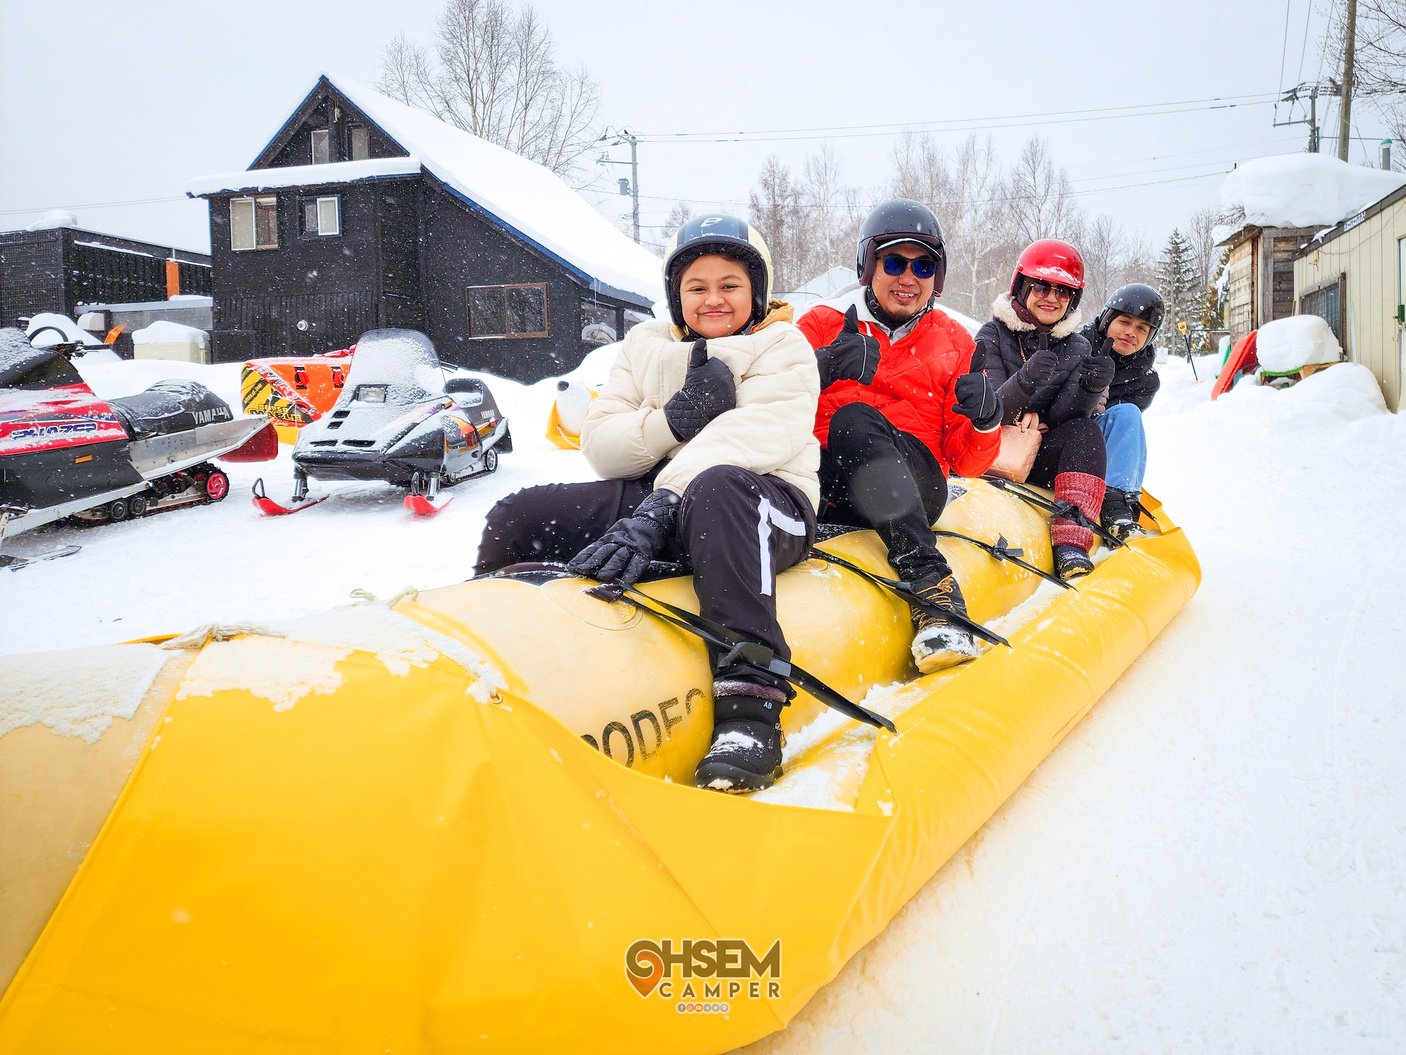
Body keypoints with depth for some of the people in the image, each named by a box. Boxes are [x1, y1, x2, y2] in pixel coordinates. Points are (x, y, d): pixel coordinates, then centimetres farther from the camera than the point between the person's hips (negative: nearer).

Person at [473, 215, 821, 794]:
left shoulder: (782, 348, 2)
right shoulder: (645, 346, 18)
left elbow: (746, 439, -18)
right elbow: (599, 446, 7)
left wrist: (656, 514, -32)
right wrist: (674, 420, -13)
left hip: (761, 503, -4)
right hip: (656, 494, 5)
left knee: (714, 488, -42)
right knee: (518, 516, -15)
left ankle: (749, 701, -48)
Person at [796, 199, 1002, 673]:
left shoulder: (954, 341, 18)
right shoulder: (823, 325, 14)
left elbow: (965, 461, 14)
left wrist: (985, 420, -9)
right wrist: (820, 369, -18)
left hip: (914, 486, 0)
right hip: (831, 484, 0)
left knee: (854, 419, -32)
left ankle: (929, 580, -42)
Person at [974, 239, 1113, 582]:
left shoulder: (1078, 348, 7)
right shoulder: (992, 337, -2)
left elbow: (1061, 416, -6)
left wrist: (1091, 389, -27)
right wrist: (1024, 380, -35)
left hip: (1044, 458, 2)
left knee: (1087, 431, -27)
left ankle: (1071, 543, -40)